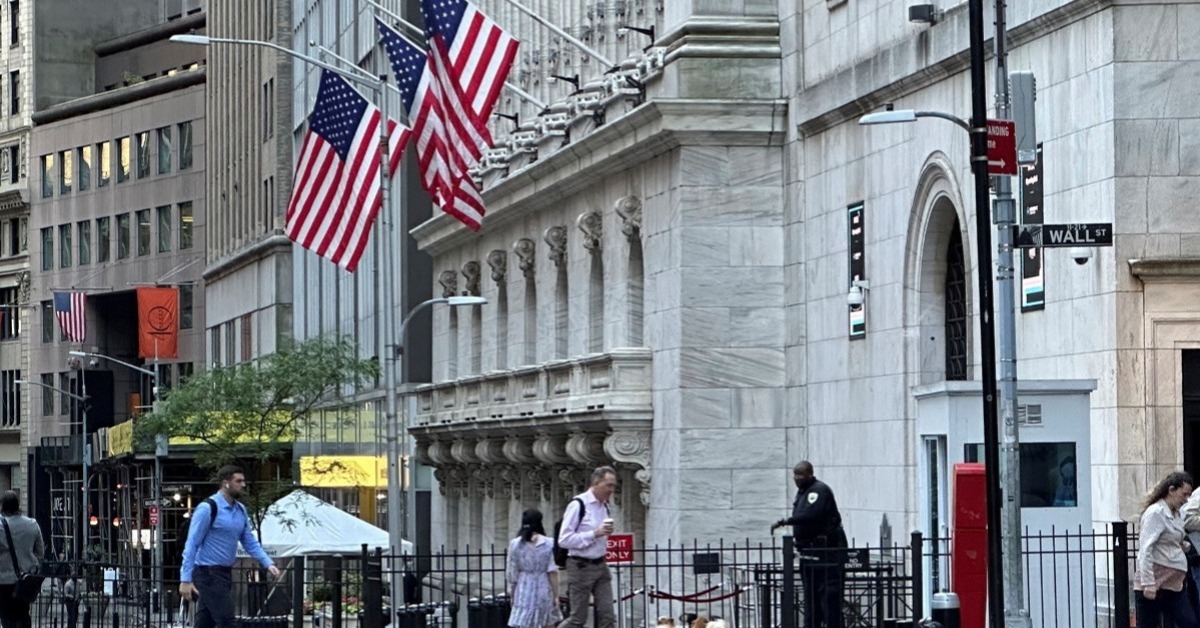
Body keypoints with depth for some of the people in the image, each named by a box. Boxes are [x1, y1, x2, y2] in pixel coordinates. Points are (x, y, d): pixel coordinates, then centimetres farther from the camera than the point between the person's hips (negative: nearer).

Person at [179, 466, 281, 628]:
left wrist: (268, 563, -1)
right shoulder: (208, 508, -14)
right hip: (208, 574, -8)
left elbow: (250, 542, 15)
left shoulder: (240, 510, 10)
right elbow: (191, 545, -14)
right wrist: (185, 579, -18)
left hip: (225, 573, 8)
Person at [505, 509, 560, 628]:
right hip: (544, 590, 0)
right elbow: (552, 572, -6)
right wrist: (555, 595, 0)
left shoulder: (515, 544, -2)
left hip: (524, 589, 0)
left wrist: (512, 593, 13)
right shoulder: (549, 544, -5)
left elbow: (512, 573, 2)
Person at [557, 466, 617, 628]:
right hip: (581, 566, -7)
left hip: (600, 566, 7)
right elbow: (564, 539, -19)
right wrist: (595, 533, -23)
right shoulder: (578, 505, -14)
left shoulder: (604, 506, 11)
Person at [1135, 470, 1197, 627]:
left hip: (1173, 584, 9)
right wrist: (1148, 583, -23)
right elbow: (1145, 550, -18)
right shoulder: (1155, 513, -12)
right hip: (1154, 584, -9)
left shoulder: (1176, 514, 15)